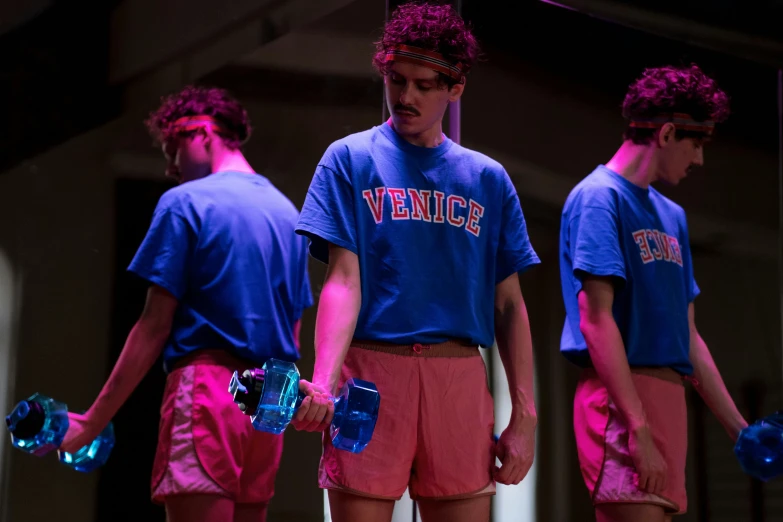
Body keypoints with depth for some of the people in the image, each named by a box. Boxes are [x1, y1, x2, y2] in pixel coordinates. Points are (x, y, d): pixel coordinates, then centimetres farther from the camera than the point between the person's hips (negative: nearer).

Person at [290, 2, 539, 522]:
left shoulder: (489, 179, 13)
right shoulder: (350, 159, 6)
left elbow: (509, 306, 12)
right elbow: (343, 279, -4)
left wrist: (524, 416, 2)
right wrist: (322, 383, -20)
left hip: (460, 380, 2)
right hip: (370, 371, -2)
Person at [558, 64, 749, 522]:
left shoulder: (672, 216, 20)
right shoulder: (600, 197, -5)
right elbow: (596, 320, -14)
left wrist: (739, 428, 20)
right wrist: (639, 431, -19)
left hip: (668, 399, 8)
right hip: (620, 401, -8)